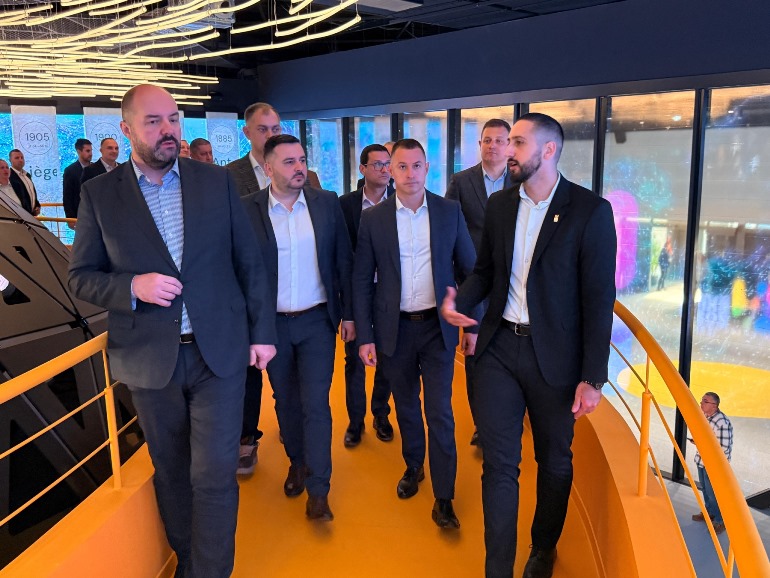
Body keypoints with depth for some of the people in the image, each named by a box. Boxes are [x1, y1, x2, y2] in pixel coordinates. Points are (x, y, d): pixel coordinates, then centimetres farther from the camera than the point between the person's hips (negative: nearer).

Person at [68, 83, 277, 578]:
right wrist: (132, 287, -17)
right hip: (150, 359, 1)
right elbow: (82, 277, 3)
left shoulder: (217, 181, 1)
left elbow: (249, 260, 3)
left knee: (214, 475, 1)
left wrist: (263, 330, 2)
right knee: (171, 471, 17)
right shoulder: (99, 194, 0)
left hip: (219, 352, -1)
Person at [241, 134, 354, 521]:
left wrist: (348, 313, 2)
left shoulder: (327, 203, -2)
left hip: (317, 320, 0)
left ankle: (317, 489, 11)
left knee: (315, 403, -1)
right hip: (271, 323, 1)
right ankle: (297, 462, 39)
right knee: (285, 401, 16)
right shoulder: (247, 209, -6)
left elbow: (343, 261, 2)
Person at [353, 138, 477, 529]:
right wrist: (365, 336, -3)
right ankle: (413, 467, 41)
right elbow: (362, 281, 0)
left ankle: (443, 496, 13)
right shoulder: (373, 219, -2)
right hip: (395, 328, 1)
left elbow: (469, 269, 3)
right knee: (406, 406, 17)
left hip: (438, 325, -1)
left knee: (440, 411, 0)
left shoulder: (449, 212, -1)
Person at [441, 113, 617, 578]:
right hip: (499, 348, 3)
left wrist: (593, 377, -12)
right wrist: (458, 301, -7)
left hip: (554, 356, -2)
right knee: (499, 464, 6)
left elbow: (599, 299, -11)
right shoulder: (500, 205, 4)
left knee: (554, 462, 17)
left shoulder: (591, 211, -10)